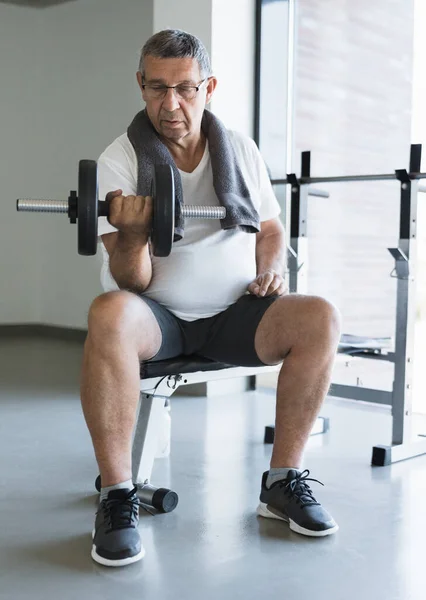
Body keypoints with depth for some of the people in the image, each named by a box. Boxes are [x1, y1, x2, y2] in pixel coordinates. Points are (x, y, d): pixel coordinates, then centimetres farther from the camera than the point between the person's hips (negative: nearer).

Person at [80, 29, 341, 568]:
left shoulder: (241, 150, 5)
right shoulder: (120, 160, -6)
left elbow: (270, 227, 19)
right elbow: (132, 283, -11)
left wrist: (272, 267, -3)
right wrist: (132, 237, -33)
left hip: (233, 313, 3)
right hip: (158, 315, -3)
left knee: (321, 317, -22)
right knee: (109, 314, -36)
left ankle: (283, 480, -10)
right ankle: (117, 494, -24)